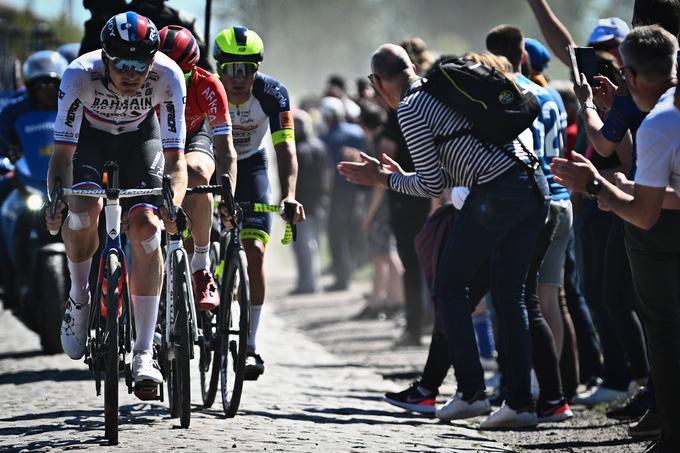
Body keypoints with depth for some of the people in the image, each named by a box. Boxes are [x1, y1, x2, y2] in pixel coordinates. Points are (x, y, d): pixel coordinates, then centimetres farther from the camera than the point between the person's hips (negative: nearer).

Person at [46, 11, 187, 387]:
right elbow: (63, 151, -35)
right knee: (85, 207, -29)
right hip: (89, 134, -1)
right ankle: (79, 299, -1)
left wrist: (173, 204, -51)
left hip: (140, 135, 1)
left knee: (145, 226, -17)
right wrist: (56, 201, -52)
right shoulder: (80, 74, -36)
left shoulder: (168, 76, -34)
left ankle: (144, 354, -12)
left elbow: (175, 157, -33)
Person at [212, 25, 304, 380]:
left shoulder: (273, 94, -25)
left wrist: (289, 195, -46)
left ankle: (251, 345, -7)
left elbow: (286, 148, -30)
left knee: (254, 251, -12)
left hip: (251, 166, 0)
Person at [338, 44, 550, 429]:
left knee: (450, 287, 9)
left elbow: (433, 184, -3)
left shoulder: (410, 109, -3)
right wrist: (401, 175, 26)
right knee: (510, 297, 13)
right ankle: (521, 402, 9)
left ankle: (472, 391, 4)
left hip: (497, 194, -8)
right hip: (535, 186, 8)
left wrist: (387, 179, 11)